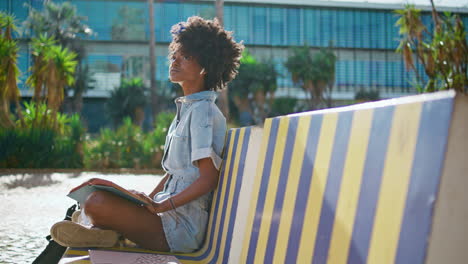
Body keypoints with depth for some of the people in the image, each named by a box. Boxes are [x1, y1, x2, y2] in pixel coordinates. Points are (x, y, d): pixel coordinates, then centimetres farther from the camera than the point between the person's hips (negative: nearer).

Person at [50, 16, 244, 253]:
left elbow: (208, 178, -18)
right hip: (172, 214, 10)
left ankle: (105, 232, -1)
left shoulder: (202, 111, -12)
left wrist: (161, 206, -23)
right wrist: (149, 200, 10)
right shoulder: (186, 110, 18)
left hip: (183, 227, -10)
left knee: (97, 204, -27)